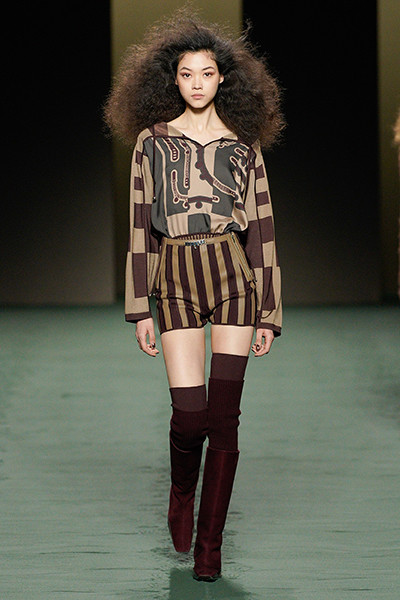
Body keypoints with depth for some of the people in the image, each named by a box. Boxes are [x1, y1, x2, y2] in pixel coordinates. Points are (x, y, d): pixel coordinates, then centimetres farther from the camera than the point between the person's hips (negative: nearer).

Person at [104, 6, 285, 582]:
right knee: (190, 414, -9)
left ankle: (209, 542, 7)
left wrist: (268, 312, 5)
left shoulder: (243, 145, 8)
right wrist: (140, 309, 0)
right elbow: (141, 226, 4)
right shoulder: (152, 141, 6)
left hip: (234, 277, 1)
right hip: (177, 282, 0)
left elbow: (262, 227, 8)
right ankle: (182, 491, 25)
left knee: (224, 414, -3)